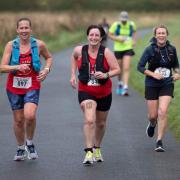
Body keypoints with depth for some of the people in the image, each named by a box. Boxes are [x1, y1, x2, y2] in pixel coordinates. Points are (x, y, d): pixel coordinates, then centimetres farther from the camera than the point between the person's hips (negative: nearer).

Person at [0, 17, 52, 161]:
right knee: (18, 120, 8)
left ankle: (30, 143, 5)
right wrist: (18, 67, -25)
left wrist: (46, 69, -1)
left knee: (30, 115, -22)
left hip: (32, 86, -1)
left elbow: (49, 57, 17)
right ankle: (21, 149, 30)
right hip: (14, 86, 1)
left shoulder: (39, 45, -3)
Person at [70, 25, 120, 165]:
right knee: (89, 120, -22)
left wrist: (106, 75, -28)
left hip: (104, 93, 1)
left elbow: (117, 69, -10)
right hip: (86, 92, -1)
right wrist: (73, 74, 11)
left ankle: (97, 149, 40)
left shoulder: (106, 52, -11)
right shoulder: (79, 50, -7)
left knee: (101, 123, 17)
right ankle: (89, 152, -21)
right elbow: (74, 57, 18)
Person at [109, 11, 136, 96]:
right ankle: (120, 83, 40)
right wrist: (118, 39, -17)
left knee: (126, 68, -15)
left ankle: (125, 88, -19)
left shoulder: (131, 24, -2)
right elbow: (110, 35, -1)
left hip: (128, 49, 0)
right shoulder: (116, 25, -9)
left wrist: (134, 40, 6)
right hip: (118, 49, 0)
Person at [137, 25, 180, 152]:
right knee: (153, 115, 6)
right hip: (152, 85, -1)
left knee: (163, 112, -15)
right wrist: (153, 74, -17)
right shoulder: (150, 50, -8)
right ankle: (152, 124, 44)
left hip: (167, 85, 1)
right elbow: (140, 66, -6)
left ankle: (160, 142, -8)